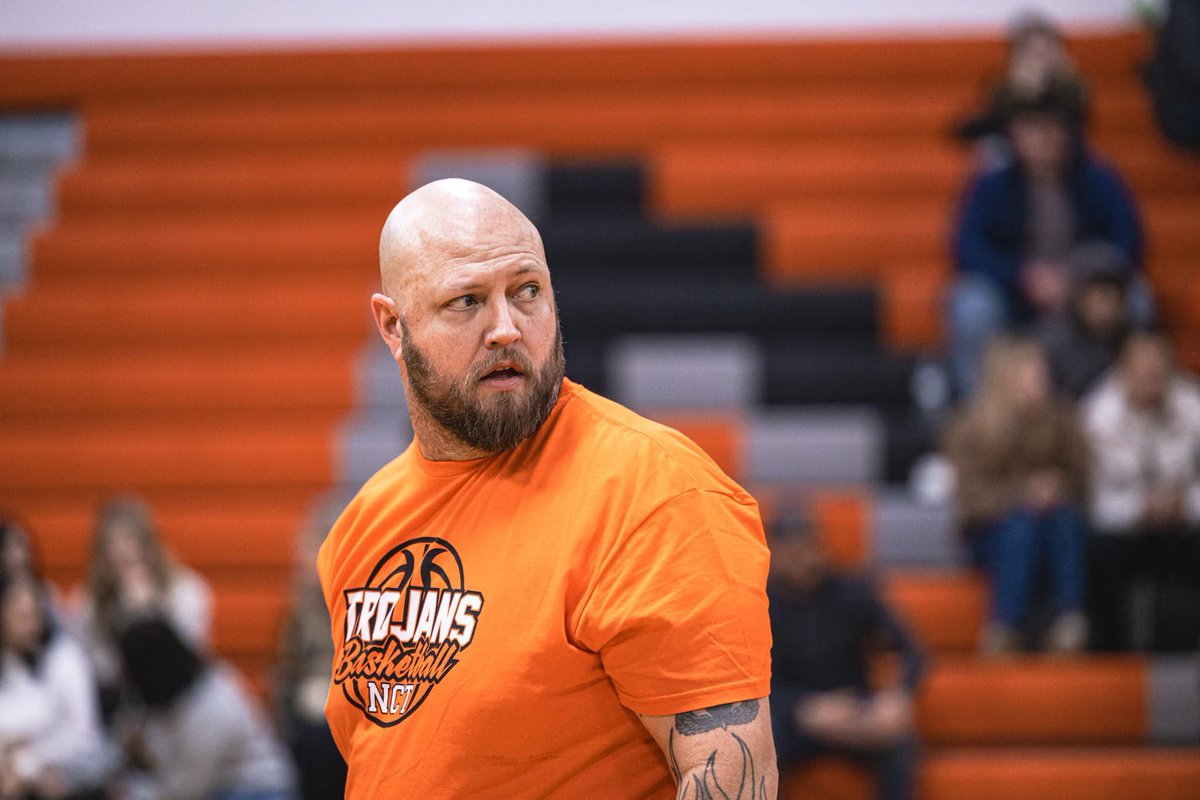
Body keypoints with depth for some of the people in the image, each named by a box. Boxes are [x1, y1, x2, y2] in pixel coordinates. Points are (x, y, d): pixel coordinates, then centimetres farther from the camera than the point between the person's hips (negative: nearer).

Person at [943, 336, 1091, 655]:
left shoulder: (1060, 418, 3)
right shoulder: (968, 427, -4)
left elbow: (1080, 479, 6)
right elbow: (974, 499, -10)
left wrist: (1057, 494, -17)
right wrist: (1023, 496, -26)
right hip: (994, 532, -2)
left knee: (1066, 519, -32)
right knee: (1023, 523, -36)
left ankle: (1070, 628, -44)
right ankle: (1002, 637, -43)